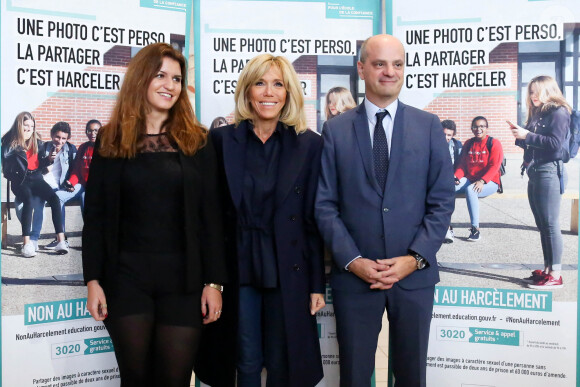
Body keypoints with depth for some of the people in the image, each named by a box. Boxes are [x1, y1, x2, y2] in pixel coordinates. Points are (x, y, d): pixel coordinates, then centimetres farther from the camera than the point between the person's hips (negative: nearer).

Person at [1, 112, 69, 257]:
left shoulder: (37, 142, 14)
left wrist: (48, 159, -1)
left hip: (36, 179, 3)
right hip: (20, 181, -3)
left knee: (54, 198, -26)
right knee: (28, 199, -36)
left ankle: (61, 239, -34)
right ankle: (26, 243, -41)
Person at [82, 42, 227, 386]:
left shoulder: (197, 141, 4)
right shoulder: (111, 140, 4)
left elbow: (210, 215, 2)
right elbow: (95, 214, 4)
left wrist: (214, 281, -3)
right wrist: (93, 280, -3)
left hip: (183, 278, 0)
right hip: (127, 276, 0)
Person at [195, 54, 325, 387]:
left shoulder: (309, 145, 0)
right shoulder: (222, 140, 1)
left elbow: (314, 220, 1)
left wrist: (317, 284, 0)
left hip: (289, 272, 0)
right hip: (238, 269, 0)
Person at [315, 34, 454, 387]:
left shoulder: (429, 126, 3)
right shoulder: (336, 130, 2)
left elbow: (442, 202, 0)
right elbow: (325, 205, -1)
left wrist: (415, 258, -10)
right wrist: (352, 261, -11)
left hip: (414, 275, 1)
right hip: (353, 275, 0)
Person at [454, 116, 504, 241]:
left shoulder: (493, 143, -2)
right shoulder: (468, 144, 14)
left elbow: (494, 166, -11)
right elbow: (462, 164, 13)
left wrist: (482, 181, -24)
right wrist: (456, 176, -9)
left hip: (489, 182, -5)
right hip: (469, 180, 5)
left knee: (470, 190, -38)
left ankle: (475, 229, -32)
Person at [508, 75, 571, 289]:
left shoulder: (558, 113, -5)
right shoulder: (537, 114, 19)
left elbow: (555, 143, -18)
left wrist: (527, 136, -17)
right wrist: (520, 136, 3)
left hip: (549, 173, -9)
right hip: (534, 173, 9)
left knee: (550, 224, -9)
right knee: (542, 224, 10)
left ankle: (555, 275, -7)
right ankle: (547, 269, 15)